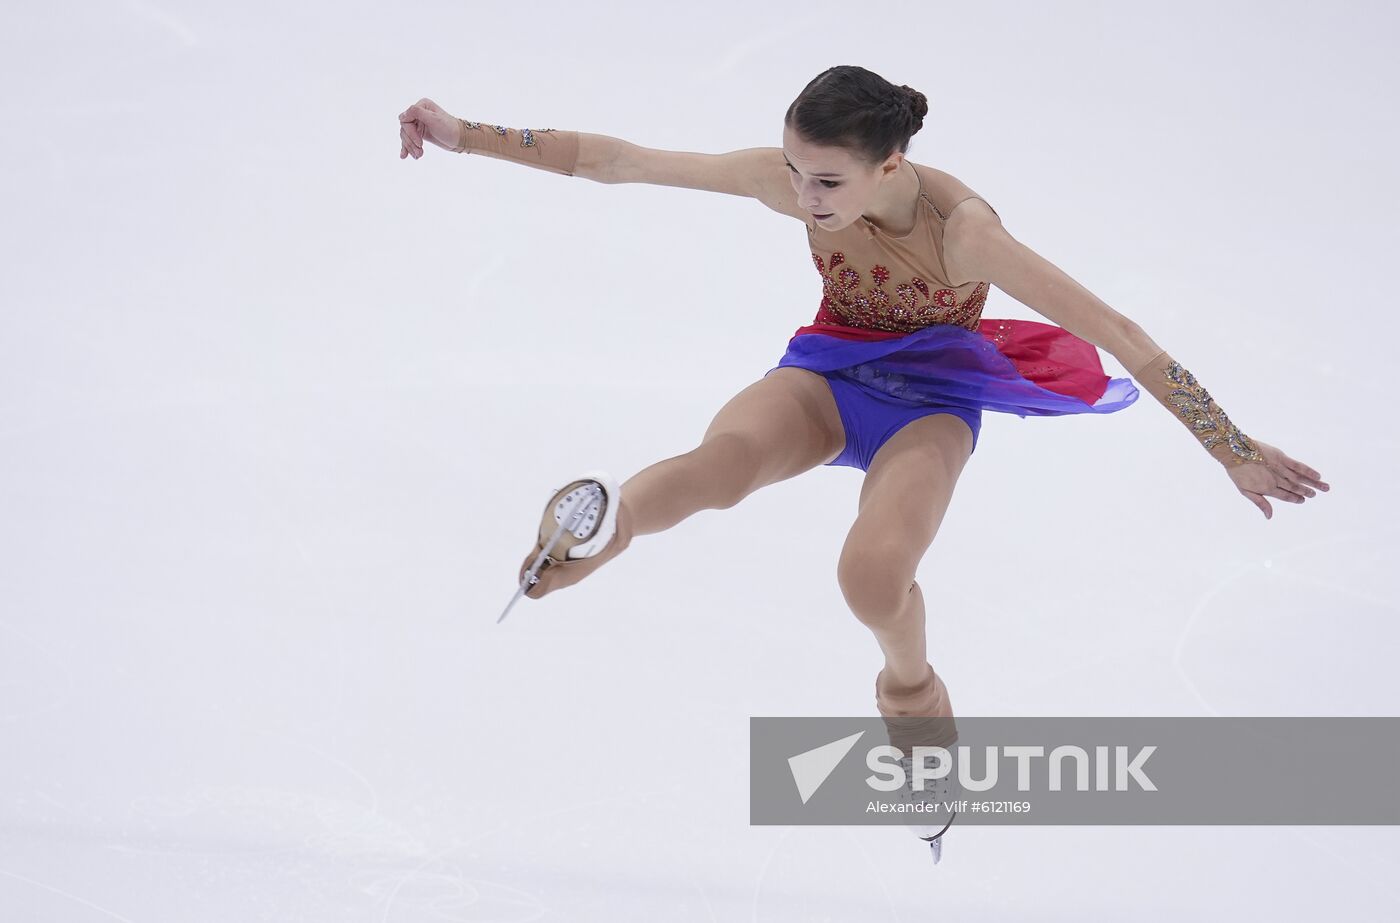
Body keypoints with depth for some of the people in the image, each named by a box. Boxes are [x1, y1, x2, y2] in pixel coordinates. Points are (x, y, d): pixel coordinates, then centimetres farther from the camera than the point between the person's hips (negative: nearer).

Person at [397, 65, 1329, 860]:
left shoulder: (962, 229, -30)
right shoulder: (790, 180, -19)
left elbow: (1120, 339, -27)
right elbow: (616, 161, -12)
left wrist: (1236, 451, -25)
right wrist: (466, 136, -12)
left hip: (929, 403, -2)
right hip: (828, 375, 2)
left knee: (874, 575, -29)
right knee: (728, 458, -35)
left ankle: (912, 679, 1)